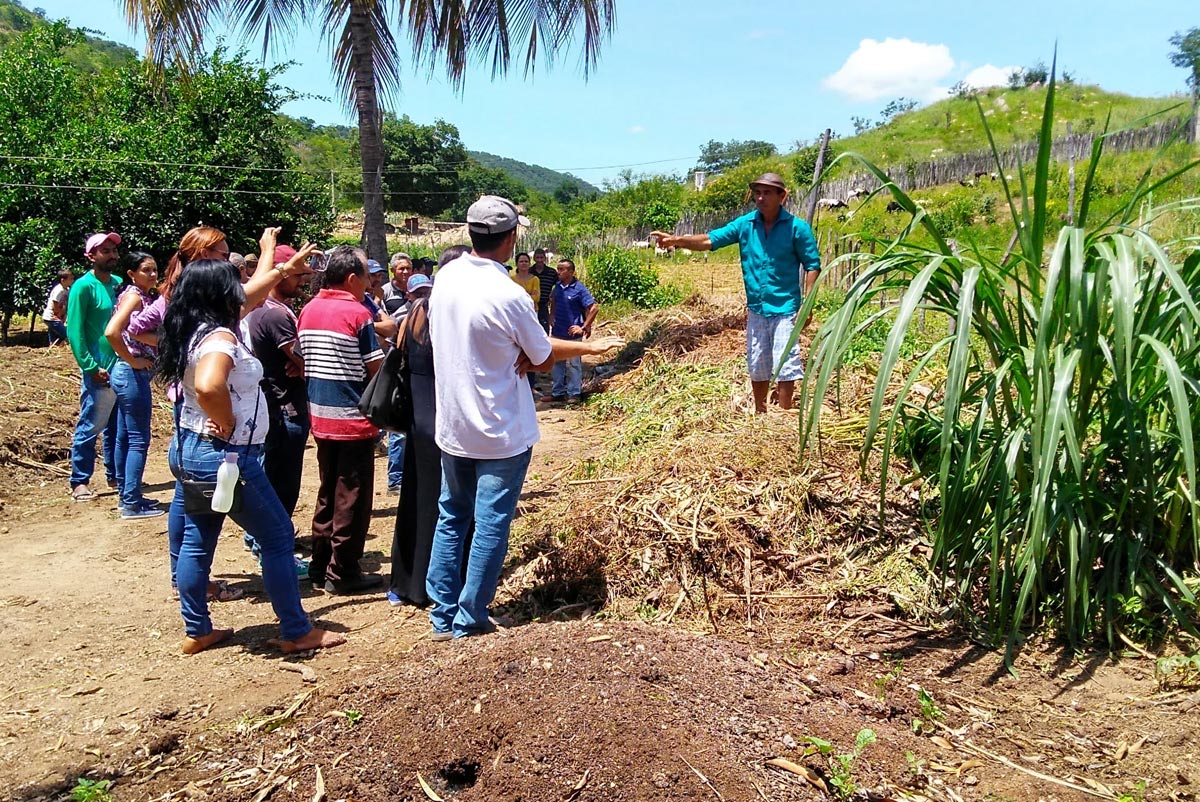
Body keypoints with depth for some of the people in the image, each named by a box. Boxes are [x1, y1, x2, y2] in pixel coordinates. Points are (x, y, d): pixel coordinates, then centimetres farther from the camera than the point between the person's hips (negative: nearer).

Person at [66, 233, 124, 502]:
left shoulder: (118, 283, 11)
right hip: (100, 371, -6)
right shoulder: (83, 287, -8)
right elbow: (74, 331, -10)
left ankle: (116, 475, 25)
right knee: (90, 428, 0)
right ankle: (79, 482, 9)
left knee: (118, 427, 14)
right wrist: (91, 367, -15)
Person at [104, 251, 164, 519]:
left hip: (126, 375, 9)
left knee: (125, 437, 14)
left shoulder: (144, 296, 12)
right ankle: (132, 504, 0)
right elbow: (112, 332, -27)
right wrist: (132, 361, -18)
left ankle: (127, 496, 23)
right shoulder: (134, 296, -14)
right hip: (133, 374, -9)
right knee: (138, 440, -5)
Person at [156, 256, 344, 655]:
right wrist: (228, 425, -23)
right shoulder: (219, 337, -21)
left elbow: (247, 295, 23)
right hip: (226, 456, -10)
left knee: (197, 542, 16)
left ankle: (196, 631, 27)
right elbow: (209, 386, -41)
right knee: (278, 537, 2)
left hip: (190, 450, 10)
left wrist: (282, 270, 34)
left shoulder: (192, 331, 8)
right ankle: (296, 631, 10)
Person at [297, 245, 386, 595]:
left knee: (328, 492, 17)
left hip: (320, 416, 7)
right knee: (351, 497, 2)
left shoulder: (308, 310, 7)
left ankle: (320, 567, 23)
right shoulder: (357, 314, -13)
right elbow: (376, 369, -12)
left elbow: (302, 363, 11)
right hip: (353, 419, -7)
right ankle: (342, 572, 8)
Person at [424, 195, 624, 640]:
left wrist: (513, 357, -10)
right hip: (501, 432, -6)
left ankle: (442, 616, 23)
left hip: (452, 426, 7)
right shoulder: (509, 296, -22)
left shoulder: (446, 277, -2)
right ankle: (469, 620, 15)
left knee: (451, 517, 17)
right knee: (491, 527, 6)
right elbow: (544, 359, -9)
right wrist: (588, 347, 9)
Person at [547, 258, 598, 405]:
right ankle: (557, 392, 23)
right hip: (557, 332, 7)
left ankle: (574, 394, 11)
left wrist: (584, 327, -15)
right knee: (557, 363, 13)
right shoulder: (558, 285, 4)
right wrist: (552, 316, 10)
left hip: (572, 334, -7)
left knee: (574, 364, 3)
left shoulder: (579, 288, -14)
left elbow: (594, 308, -15)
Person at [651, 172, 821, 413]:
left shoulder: (796, 227, -9)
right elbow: (710, 240, -5)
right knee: (757, 368, 15)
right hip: (756, 309, 4)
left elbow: (813, 265, -5)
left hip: (785, 309, -4)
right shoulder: (745, 224, 1)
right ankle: (760, 414, 33)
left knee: (785, 366, -5)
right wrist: (676, 240, -19)